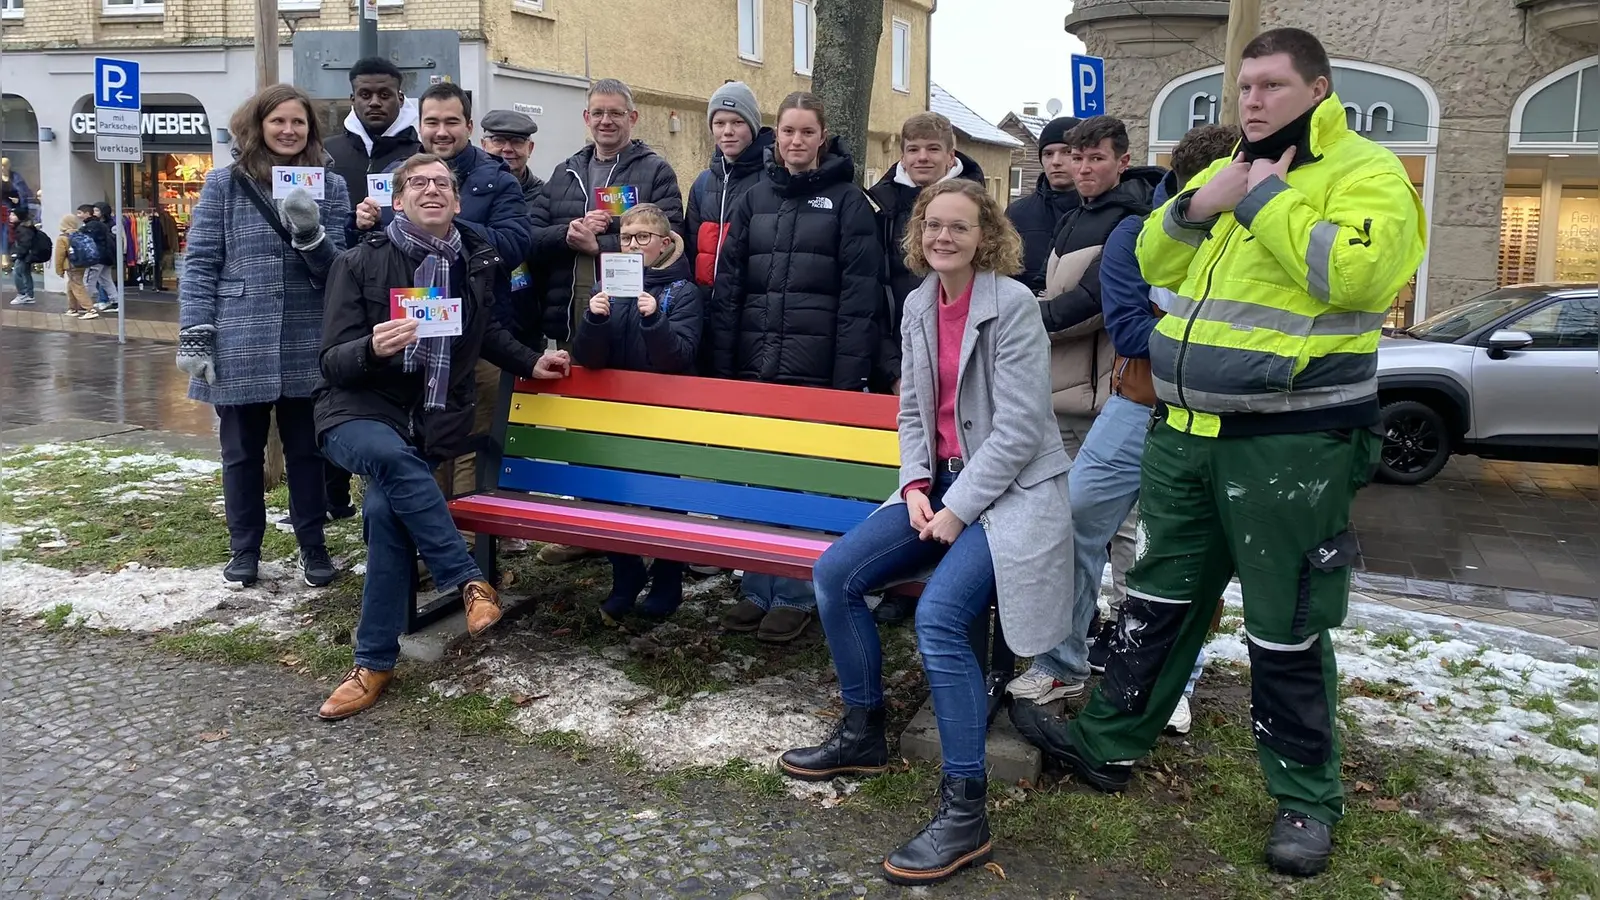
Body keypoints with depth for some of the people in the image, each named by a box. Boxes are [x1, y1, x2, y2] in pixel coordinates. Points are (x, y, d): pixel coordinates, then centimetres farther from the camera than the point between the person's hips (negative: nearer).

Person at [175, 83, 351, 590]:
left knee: (307, 451, 9)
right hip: (239, 345, 0)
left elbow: (336, 269, 1)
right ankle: (245, 549, 24)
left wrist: (310, 232, -18)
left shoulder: (330, 186, 6)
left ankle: (313, 547, 21)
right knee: (242, 452, 10)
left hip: (306, 347, 1)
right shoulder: (224, 184, 3)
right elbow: (200, 263, 0)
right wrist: (194, 335, -8)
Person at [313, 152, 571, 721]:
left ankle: (375, 664, -12)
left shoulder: (475, 259, 8)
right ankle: (469, 581, -23)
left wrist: (529, 363, 23)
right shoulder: (360, 263, -5)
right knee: (393, 457, -37)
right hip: (359, 411, -2)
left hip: (432, 422, 2)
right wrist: (373, 348, -29)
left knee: (386, 510, -25)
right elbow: (333, 361, -9)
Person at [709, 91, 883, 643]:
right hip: (754, 365, 4)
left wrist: (849, 377, -13)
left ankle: (794, 596, 14)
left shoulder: (848, 200, 1)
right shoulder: (755, 198, 13)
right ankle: (757, 591, 20)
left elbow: (860, 293, -6)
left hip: (815, 369, -4)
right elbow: (727, 285, 10)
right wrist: (721, 368, 3)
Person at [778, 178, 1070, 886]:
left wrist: (958, 509, -19)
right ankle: (863, 735, 15)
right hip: (940, 484, 8)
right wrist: (915, 487, -3)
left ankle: (966, 811, -14)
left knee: (938, 617, -27)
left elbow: (1018, 427, -18)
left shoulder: (1013, 303, -13)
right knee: (835, 575, -4)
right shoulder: (917, 304, 7)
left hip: (1010, 492, -7)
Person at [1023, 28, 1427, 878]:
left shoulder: (1365, 172, -6)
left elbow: (1356, 272, -24)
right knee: (1159, 596, 16)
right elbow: (1155, 264, 16)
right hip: (1187, 433, 7)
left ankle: (1305, 797, 22)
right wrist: (1192, 209, -3)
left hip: (1290, 447, -6)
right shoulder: (1225, 171, 16)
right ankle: (1108, 741, 31)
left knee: (1285, 630, 4)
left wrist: (1267, 202, -18)